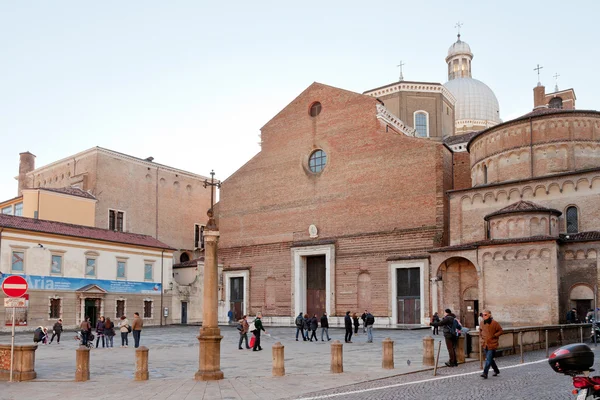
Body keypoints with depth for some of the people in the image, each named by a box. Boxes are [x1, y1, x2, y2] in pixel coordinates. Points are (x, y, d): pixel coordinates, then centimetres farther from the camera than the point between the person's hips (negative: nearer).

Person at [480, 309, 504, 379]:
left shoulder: (494, 323, -10)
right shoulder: (482, 323, 6)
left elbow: (500, 331, -3)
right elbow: (480, 329, 26)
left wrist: (494, 336, -11)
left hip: (492, 344, -6)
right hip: (485, 344, 6)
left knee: (488, 360, -10)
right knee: (490, 359, 16)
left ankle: (485, 373, -12)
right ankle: (496, 370, 34)